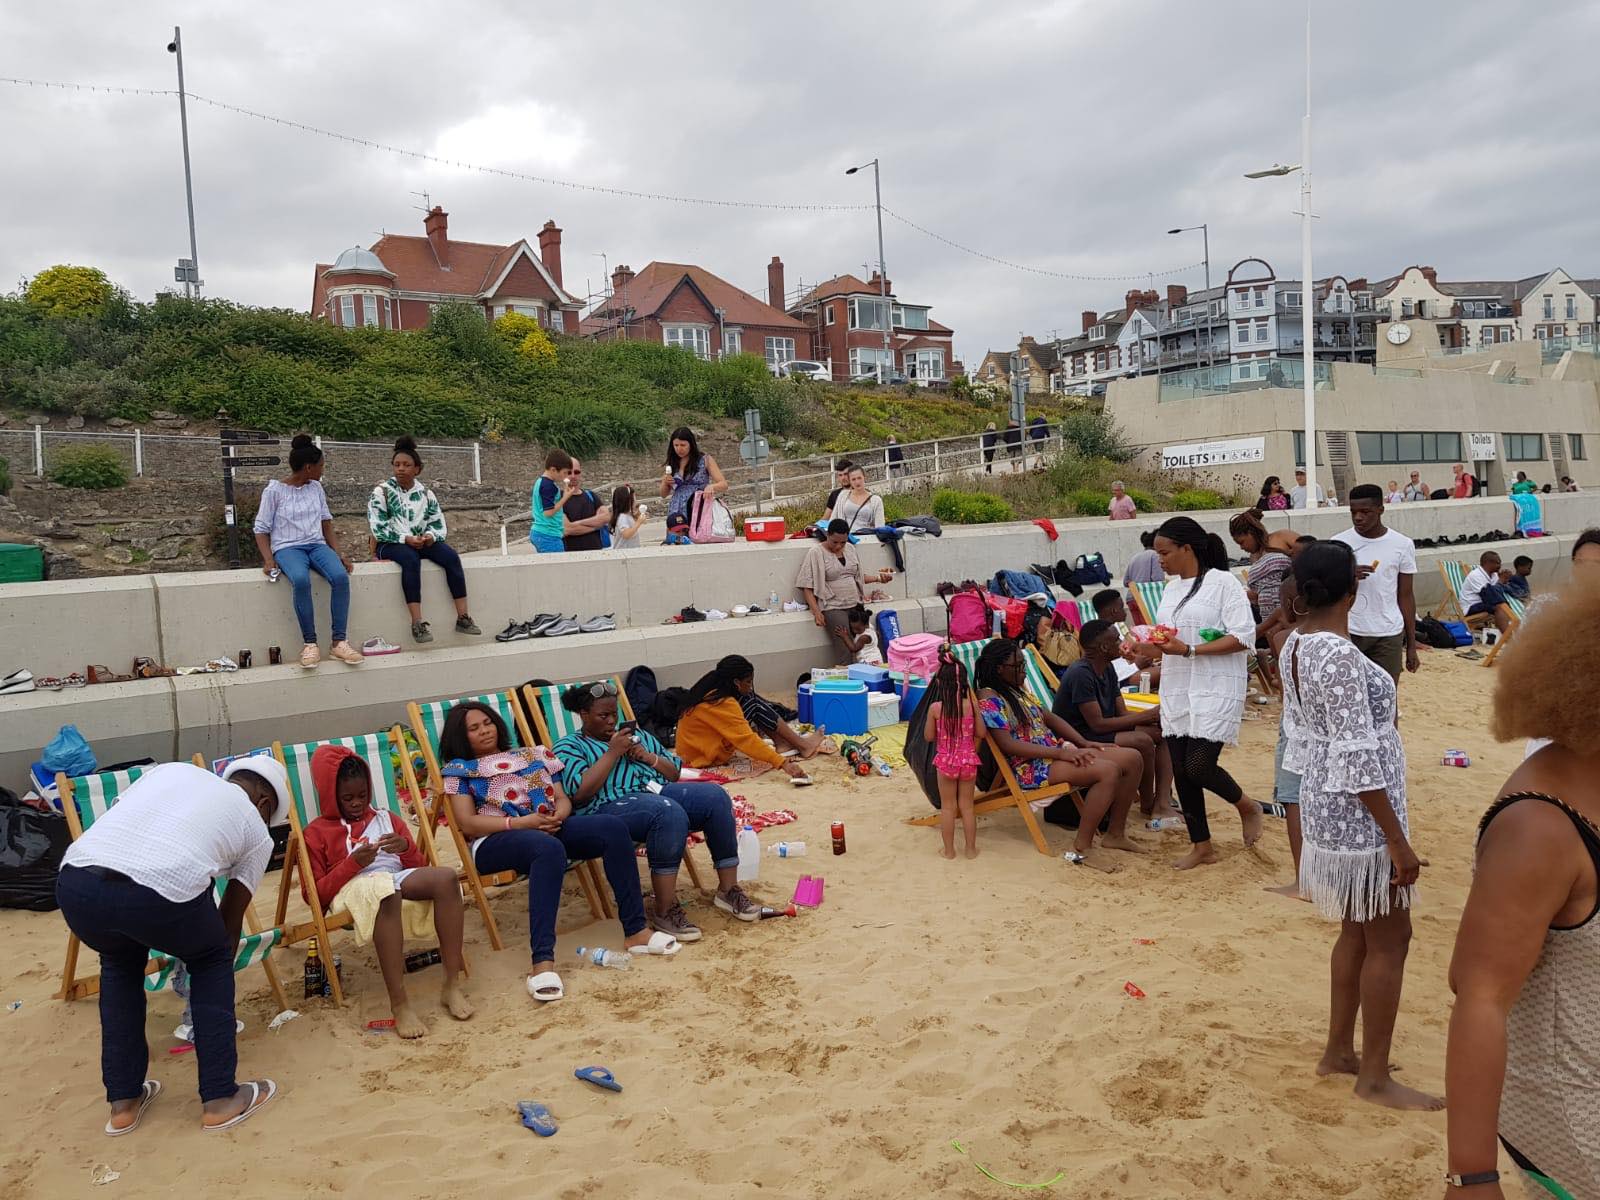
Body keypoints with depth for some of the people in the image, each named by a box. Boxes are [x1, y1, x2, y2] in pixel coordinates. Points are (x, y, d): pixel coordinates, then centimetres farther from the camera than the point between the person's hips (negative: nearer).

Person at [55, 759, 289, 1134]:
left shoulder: (173, 769, 33)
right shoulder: (257, 831, 24)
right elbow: (231, 918, 30)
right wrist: (218, 964, 49)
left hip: (75, 881, 4)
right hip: (161, 892, -4)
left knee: (119, 962, 35)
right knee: (211, 962, 27)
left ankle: (124, 1101, 37)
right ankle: (219, 1099, 27)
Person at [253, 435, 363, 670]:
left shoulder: (316, 487, 12)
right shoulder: (274, 490, -1)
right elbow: (261, 529, 0)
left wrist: (339, 553, 2)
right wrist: (268, 560, -15)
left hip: (317, 545, 4)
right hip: (288, 547, -4)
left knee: (341, 576, -30)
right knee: (301, 580, -39)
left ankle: (338, 642, -27)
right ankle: (310, 644, -28)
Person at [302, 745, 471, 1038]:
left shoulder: (385, 818, 24)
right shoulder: (317, 832, 13)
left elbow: (419, 866, 19)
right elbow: (316, 894, 3)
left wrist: (406, 846, -3)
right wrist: (353, 863, -10)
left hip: (398, 878, 4)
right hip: (353, 888, -4)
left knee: (446, 877, -31)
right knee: (386, 894, -43)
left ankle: (452, 986, -31)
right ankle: (399, 1004, -45)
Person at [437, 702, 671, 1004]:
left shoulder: (532, 755, 25)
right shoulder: (459, 771, 12)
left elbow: (563, 799, 18)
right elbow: (467, 823, -2)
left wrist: (557, 816, -8)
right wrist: (523, 822, -15)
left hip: (549, 828, 5)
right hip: (494, 841, -5)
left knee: (613, 828, -23)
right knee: (548, 849, -41)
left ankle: (635, 931, -21)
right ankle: (542, 961, -50)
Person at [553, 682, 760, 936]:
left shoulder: (635, 734, 26)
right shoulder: (568, 747, 9)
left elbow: (674, 772, 23)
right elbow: (580, 793, -9)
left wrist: (649, 757, 3)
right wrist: (612, 752, -8)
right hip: (612, 806, -6)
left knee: (715, 796, -22)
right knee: (669, 813, -37)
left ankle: (728, 889, -14)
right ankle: (665, 912, -32)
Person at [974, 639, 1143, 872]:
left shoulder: (1018, 688, 17)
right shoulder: (989, 700, -12)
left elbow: (1048, 717, 21)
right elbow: (1007, 744, -21)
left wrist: (1084, 744, 9)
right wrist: (1059, 752, -24)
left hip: (1056, 751, 10)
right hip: (1030, 768, -10)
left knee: (1132, 758, -1)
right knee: (1108, 771, -29)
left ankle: (1115, 834, 9)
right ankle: (1082, 848, -21)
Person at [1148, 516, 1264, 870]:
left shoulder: (1223, 582, -9)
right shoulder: (1172, 589, 13)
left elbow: (1243, 637, -16)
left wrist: (1188, 650, -22)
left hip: (1215, 691, -7)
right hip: (1176, 692, 7)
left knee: (1199, 765, -14)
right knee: (1181, 770, 6)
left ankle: (1247, 808, 17)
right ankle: (1201, 845, 21)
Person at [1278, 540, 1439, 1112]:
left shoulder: (1296, 643, 4)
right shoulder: (1340, 656, -24)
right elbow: (1357, 758, -24)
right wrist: (1398, 839, -17)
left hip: (1325, 806, 9)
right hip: (1360, 814, -9)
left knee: (1358, 931, 20)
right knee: (1389, 939, 5)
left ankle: (1338, 1051, 32)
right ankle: (1374, 1077, 17)